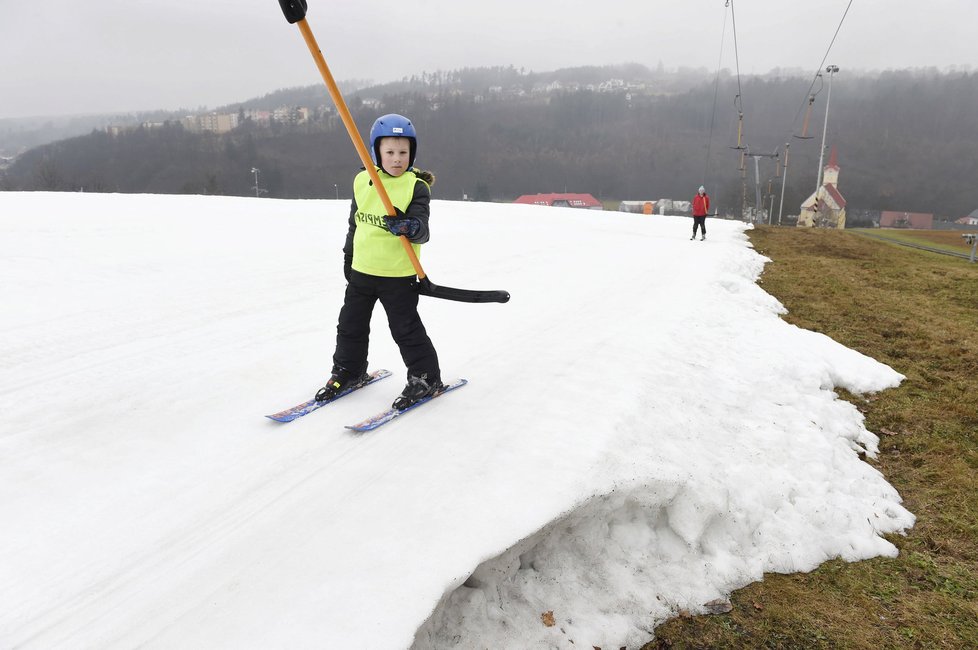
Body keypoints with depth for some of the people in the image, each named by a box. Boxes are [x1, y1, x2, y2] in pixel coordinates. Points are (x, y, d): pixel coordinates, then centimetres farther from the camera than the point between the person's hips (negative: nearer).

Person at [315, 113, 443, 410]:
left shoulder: (416, 186, -10)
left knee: (406, 328, 1)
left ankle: (425, 377, 18)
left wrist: (409, 226, -42)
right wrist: (348, 256, 21)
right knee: (351, 324, 16)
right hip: (361, 269, 6)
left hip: (398, 274, -5)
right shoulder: (362, 181, 4)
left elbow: (421, 229, -19)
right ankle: (348, 370, 36)